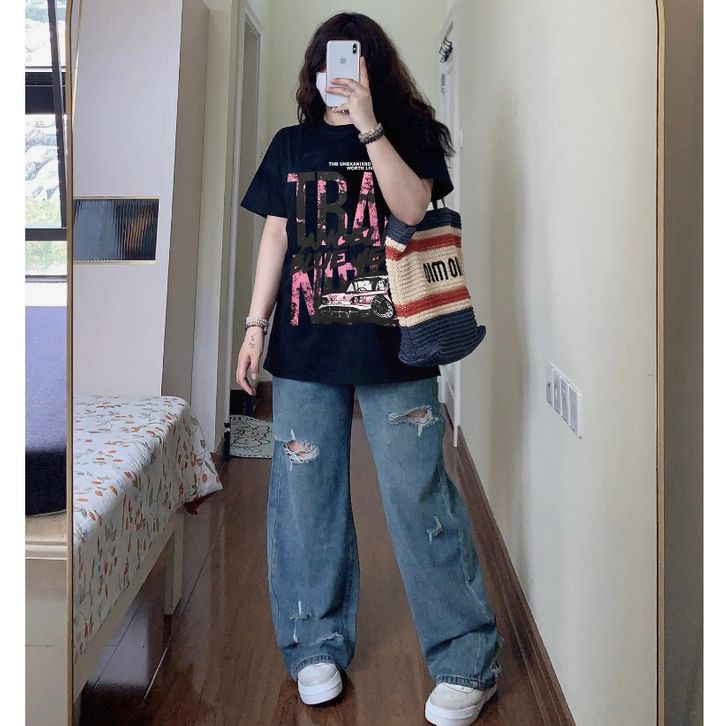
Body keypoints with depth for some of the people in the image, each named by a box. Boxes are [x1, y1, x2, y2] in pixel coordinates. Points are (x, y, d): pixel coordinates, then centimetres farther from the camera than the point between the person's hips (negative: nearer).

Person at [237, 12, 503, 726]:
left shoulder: (408, 133, 9)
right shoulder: (291, 144, 16)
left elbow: (412, 206, -10)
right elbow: (275, 238, 13)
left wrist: (369, 126, -14)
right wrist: (256, 325, 7)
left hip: (393, 342, -3)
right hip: (304, 345, 3)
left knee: (418, 496, -4)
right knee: (307, 496, 4)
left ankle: (467, 661, 7)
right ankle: (318, 646, 20)